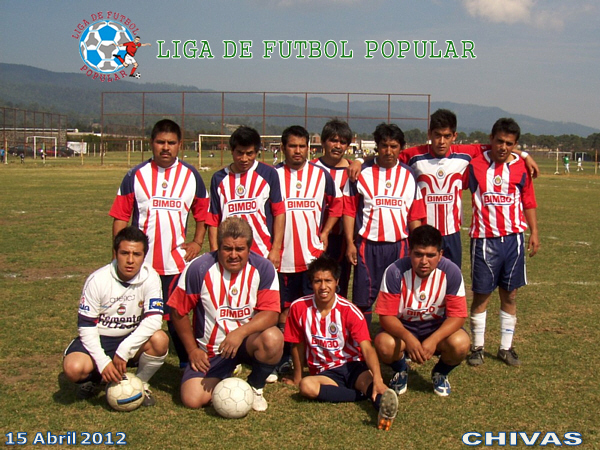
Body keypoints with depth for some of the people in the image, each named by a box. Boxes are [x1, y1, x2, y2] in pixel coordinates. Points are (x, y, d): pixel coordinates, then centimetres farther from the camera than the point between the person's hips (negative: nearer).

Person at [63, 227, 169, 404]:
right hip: (99, 338, -1)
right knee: (74, 367, -30)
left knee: (160, 339, -31)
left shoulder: (150, 277, -14)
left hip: (133, 338, 1)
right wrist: (103, 362, -23)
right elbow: (86, 325, -12)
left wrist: (124, 350, -32)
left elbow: (153, 319, -23)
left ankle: (141, 383, -2)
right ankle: (94, 378, 8)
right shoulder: (97, 280, -15)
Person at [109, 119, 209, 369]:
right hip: (140, 262, 0)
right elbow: (120, 217, 3)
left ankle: (187, 366, 14)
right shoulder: (136, 175, 3)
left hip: (177, 261, 0)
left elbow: (203, 212, 16)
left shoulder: (191, 176, 6)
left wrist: (198, 242, 3)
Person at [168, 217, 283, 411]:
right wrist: (192, 350, -2)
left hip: (248, 342, 0)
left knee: (273, 338, -33)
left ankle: (255, 387, -2)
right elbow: (178, 311, -3)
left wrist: (240, 332, -33)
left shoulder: (263, 268, -12)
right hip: (210, 351, 0)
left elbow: (271, 313, -17)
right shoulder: (199, 268, -13)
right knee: (192, 399, -18)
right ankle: (224, 378, 17)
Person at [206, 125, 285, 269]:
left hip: (264, 257, -2)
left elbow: (279, 212, 1)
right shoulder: (219, 179, 7)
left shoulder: (268, 174, 1)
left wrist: (276, 249, -4)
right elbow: (213, 220, 7)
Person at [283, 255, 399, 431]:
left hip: (352, 365, -1)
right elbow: (297, 345, 6)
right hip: (324, 373, 2)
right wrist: (297, 378, 15)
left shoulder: (350, 311, -12)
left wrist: (377, 379, -39)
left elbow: (366, 347, -22)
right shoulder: (299, 308, -7)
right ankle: (366, 394, -31)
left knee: (369, 380, -36)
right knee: (306, 386, -33)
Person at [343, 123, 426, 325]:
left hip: (399, 246, 2)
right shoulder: (362, 173, 2)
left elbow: (415, 216, 10)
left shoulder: (408, 176, 8)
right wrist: (350, 243, -6)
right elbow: (349, 211, 1)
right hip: (368, 245, -2)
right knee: (363, 299, 1)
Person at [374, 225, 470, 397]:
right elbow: (386, 315, -20)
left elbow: (457, 315, -17)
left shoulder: (451, 272, -19)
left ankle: (440, 373, 8)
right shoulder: (395, 272, -22)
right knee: (384, 344, -32)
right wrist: (408, 338, -39)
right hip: (403, 328, -1)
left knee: (460, 343, -30)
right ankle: (400, 371, 7)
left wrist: (433, 340, -34)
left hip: (439, 329, 1)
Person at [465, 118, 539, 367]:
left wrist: (534, 232, 7)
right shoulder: (475, 165, -3)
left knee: (510, 295, 9)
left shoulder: (521, 167, 3)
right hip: (484, 238, -2)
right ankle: (477, 347, 16)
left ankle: (506, 347, 20)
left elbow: (528, 202, 10)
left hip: (513, 238, 2)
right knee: (481, 294, 4)